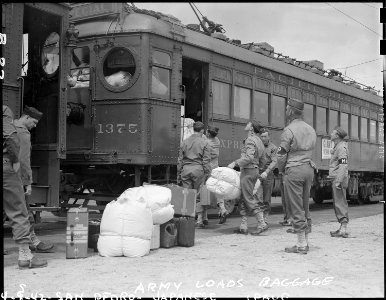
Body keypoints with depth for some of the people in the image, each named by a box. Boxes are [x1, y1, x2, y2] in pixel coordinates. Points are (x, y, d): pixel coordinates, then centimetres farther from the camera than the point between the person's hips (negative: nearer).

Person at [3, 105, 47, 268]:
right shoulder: (4, 111, -6)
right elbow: (11, 137, -19)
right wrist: (15, 160, -7)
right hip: (5, 165, -6)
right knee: (18, 211, 1)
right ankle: (24, 254, 3)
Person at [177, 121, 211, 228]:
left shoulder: (185, 142, 11)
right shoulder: (204, 142, 0)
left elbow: (180, 160, 11)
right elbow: (206, 161, -5)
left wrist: (179, 174, 16)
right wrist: (207, 174, -1)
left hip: (186, 169, 3)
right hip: (198, 169, -3)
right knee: (199, 195, 3)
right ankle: (199, 220, 2)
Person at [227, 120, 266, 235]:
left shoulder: (250, 140, -13)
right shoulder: (258, 140, 17)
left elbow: (249, 157, -25)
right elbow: (260, 159, 20)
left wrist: (235, 163, -21)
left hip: (248, 170, -10)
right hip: (255, 169, 10)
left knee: (249, 199, -6)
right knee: (243, 199, 11)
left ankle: (262, 224, -6)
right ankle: (243, 227, 12)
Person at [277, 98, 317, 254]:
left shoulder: (289, 130, -12)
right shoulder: (311, 130, 12)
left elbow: (281, 154, -10)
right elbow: (310, 151, 12)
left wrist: (281, 169, 8)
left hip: (294, 170, -8)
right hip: (309, 168, 8)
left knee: (296, 209, -3)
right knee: (305, 208, 13)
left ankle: (301, 245, -2)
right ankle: (305, 242, 17)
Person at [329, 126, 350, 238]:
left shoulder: (342, 147, -13)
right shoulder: (337, 147, 19)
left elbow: (343, 165, -22)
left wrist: (338, 181, -26)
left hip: (339, 179, -10)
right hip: (336, 179, 10)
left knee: (340, 203, -10)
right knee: (338, 204, 13)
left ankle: (343, 229, -10)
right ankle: (342, 228, 18)